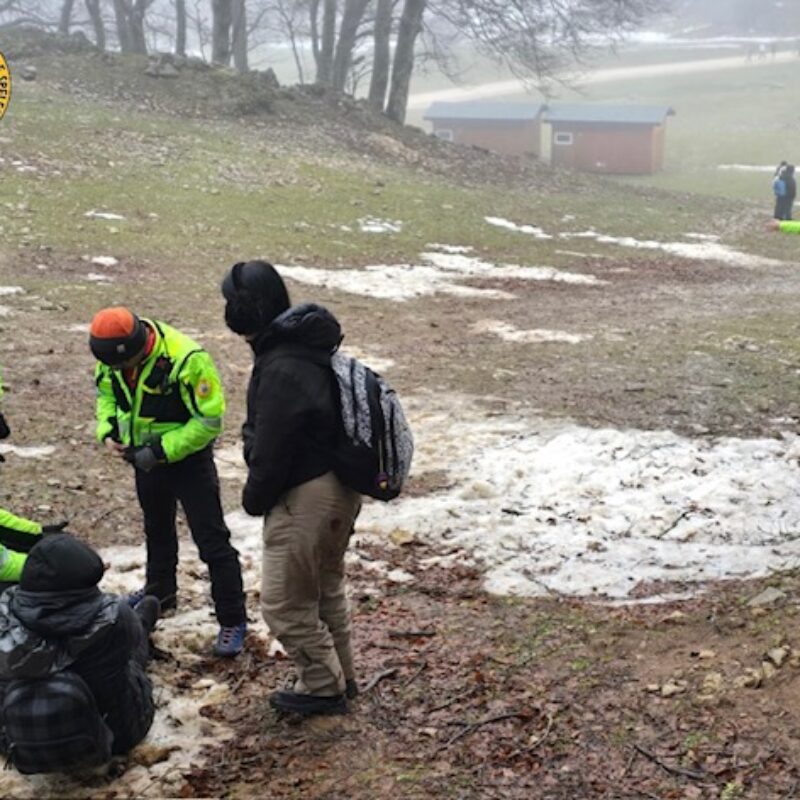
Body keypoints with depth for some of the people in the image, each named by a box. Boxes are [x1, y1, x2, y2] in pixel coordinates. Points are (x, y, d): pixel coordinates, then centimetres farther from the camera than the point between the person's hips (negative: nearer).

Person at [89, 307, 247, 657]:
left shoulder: (186, 360, -33)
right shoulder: (113, 354, -13)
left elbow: (209, 420, -27)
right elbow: (106, 392, 7)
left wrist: (161, 451, -28)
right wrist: (107, 432, -10)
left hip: (187, 458, -7)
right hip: (146, 457, 7)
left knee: (211, 540, -3)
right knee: (156, 527, 27)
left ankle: (233, 621, 6)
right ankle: (160, 590, 50)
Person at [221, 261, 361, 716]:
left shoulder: (281, 370, -27)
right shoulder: (313, 348, 4)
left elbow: (271, 451, -23)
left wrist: (255, 499, -5)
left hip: (306, 497, -10)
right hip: (340, 486, 10)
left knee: (286, 603, 7)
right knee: (327, 588, 25)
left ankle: (323, 687, 21)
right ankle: (342, 677, 39)